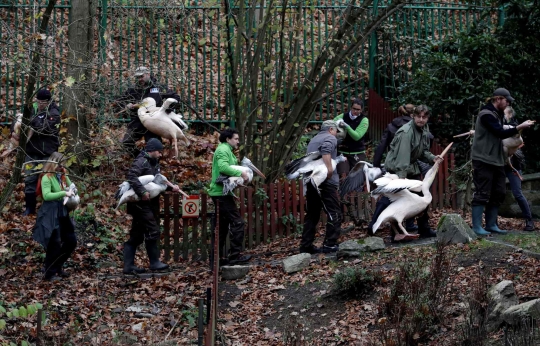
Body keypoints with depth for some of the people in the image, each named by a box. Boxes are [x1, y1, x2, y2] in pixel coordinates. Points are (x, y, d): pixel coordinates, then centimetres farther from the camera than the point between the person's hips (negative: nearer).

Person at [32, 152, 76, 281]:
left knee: (71, 241, 11)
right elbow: (46, 195, -23)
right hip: (50, 214, -8)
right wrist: (64, 193, -28)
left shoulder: (61, 176, 11)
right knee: (54, 244, -5)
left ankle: (57, 266, 26)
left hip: (62, 212, 8)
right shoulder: (47, 177, -13)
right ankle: (50, 273, 6)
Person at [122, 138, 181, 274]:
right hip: (141, 204, -10)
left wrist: (171, 187, 9)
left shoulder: (154, 164, 20)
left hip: (150, 204, 10)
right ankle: (154, 262, -1)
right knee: (152, 231, -8)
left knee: (136, 235, 9)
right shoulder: (141, 162, -11)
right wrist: (142, 192, -32)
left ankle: (129, 265, 10)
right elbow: (131, 176, -26)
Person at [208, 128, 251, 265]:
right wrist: (240, 173, -22)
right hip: (222, 192, -11)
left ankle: (219, 257, 16)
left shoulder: (226, 150, 22)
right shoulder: (223, 150, -11)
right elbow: (223, 167, -27)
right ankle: (235, 255, -12)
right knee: (237, 222, -11)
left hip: (219, 193, 11)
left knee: (223, 226, 13)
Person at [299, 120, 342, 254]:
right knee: (334, 213, -3)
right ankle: (329, 244, -8)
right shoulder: (330, 138, 2)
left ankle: (306, 245, 11)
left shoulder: (313, 140, 27)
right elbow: (326, 149, -19)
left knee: (312, 214, 13)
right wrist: (329, 167, -23)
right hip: (325, 181, -8)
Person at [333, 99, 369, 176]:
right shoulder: (343, 116, 2)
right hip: (342, 152, 1)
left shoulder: (364, 120, -5)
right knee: (343, 174, -12)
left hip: (357, 153, -1)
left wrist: (346, 126, -29)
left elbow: (357, 136, -18)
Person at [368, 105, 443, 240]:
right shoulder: (406, 132, -23)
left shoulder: (425, 130, 6)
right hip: (395, 167, -9)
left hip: (412, 168, 9)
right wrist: (401, 176, -38)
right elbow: (403, 155, -31)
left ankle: (424, 229, 20)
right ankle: (373, 225, -4)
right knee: (388, 197, -11)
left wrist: (432, 158, -7)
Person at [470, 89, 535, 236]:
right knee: (482, 194, -9)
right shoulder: (486, 114, -14)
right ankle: (477, 227, -8)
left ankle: (491, 224, 14)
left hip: (496, 161, 10)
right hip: (484, 161, -10)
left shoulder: (497, 114, 18)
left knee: (498, 193, 9)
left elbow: (500, 132, 14)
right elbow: (501, 133, -21)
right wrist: (520, 127, -20)